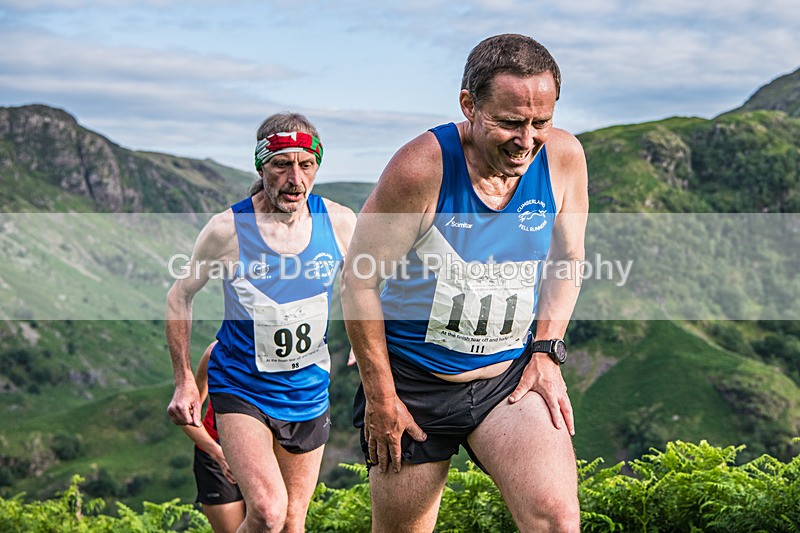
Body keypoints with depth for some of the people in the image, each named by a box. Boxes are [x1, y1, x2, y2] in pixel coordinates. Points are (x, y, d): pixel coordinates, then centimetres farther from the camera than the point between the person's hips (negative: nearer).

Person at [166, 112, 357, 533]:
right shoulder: (228, 229, -15)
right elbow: (180, 296, 0)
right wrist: (184, 382, -2)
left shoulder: (339, 223, -8)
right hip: (240, 388, -3)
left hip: (308, 391, 4)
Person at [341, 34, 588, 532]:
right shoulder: (421, 167, -21)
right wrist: (380, 396, -8)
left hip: (509, 376, 3)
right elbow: (359, 281, -12)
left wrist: (546, 352, -1)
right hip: (414, 379, -2)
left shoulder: (564, 157, -8)